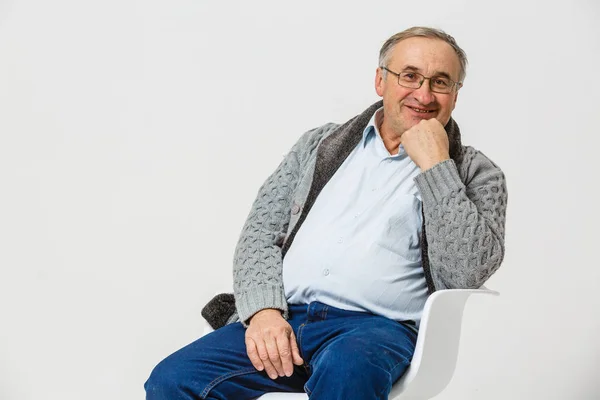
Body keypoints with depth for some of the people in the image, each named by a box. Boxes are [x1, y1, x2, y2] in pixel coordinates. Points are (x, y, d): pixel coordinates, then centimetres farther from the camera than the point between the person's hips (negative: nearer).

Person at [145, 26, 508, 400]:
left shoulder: (476, 173, 10)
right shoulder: (321, 144, 19)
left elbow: (467, 271, -8)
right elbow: (260, 233, 13)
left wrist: (435, 165, -6)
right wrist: (263, 310, -5)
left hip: (378, 326, -3)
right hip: (282, 318, 3)